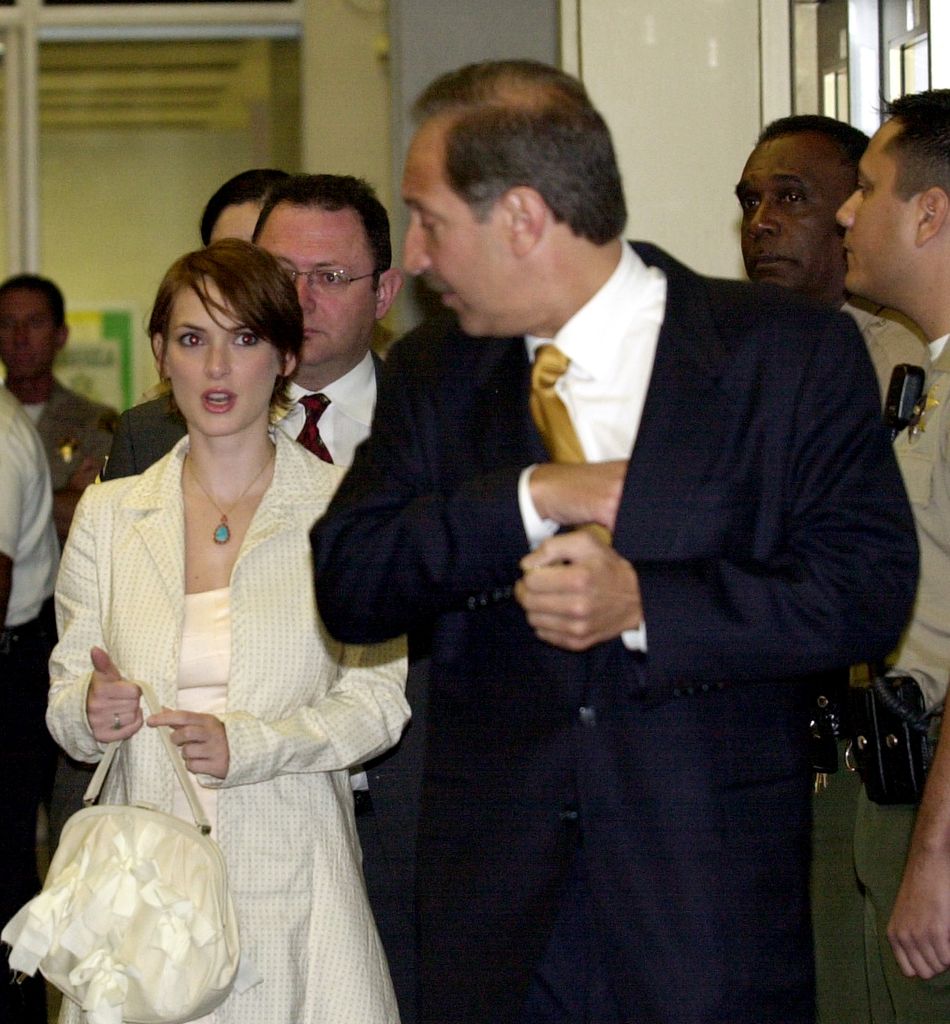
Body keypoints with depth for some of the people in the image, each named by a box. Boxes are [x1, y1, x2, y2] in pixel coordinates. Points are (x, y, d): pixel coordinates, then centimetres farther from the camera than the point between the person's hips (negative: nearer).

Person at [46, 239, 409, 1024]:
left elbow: (380, 699, -4)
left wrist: (247, 744, -17)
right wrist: (92, 712, -11)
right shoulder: (108, 513, 9)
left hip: (290, 870, -2)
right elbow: (65, 700, 12)